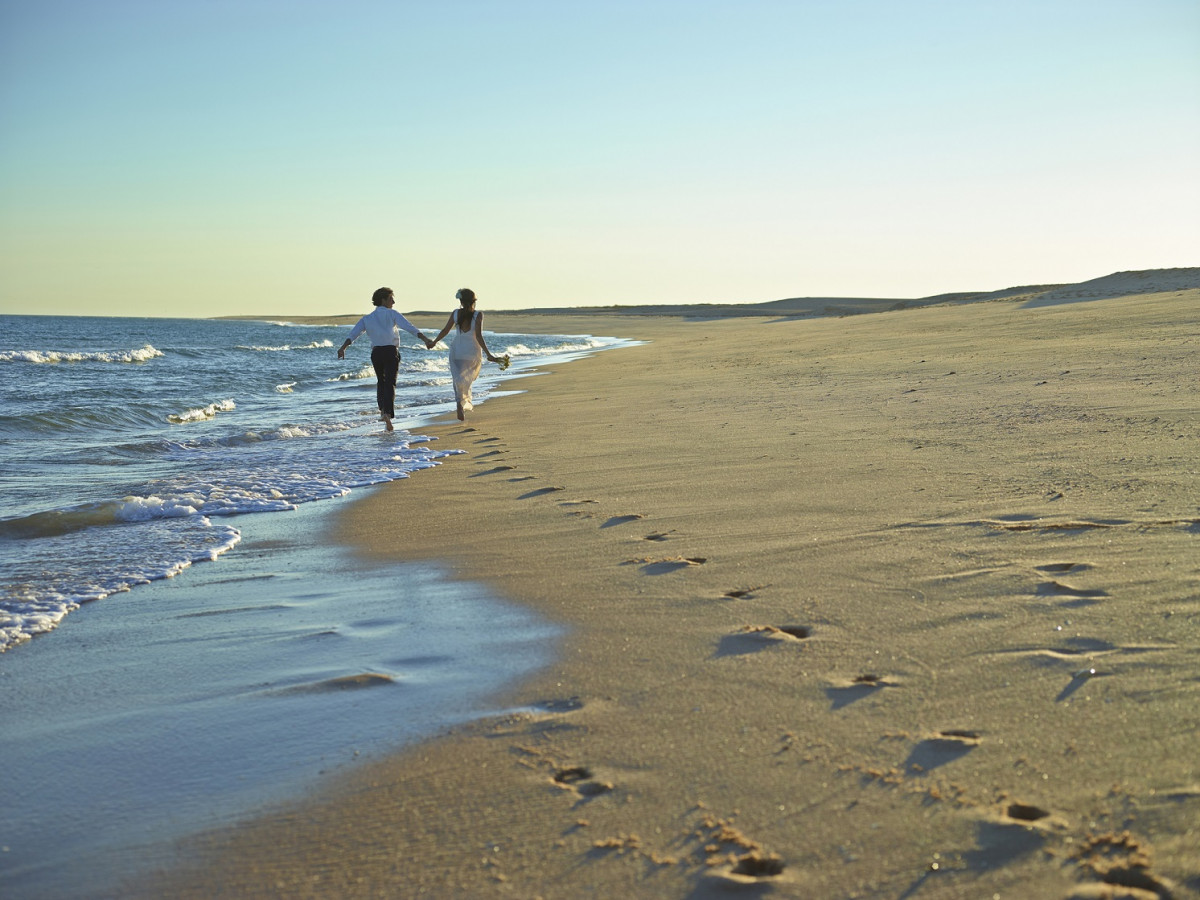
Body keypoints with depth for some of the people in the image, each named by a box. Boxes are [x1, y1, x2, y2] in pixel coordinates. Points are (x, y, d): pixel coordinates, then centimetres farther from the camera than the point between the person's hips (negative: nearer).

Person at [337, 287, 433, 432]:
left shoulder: (367, 318, 16)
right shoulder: (391, 314, 5)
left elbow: (354, 332, 1)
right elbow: (409, 327, -9)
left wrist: (343, 348, -8)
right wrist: (425, 339, -17)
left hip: (376, 352, 4)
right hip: (391, 351, -3)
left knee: (381, 381, 23)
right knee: (390, 383, -7)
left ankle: (382, 409, 10)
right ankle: (388, 413, -24)